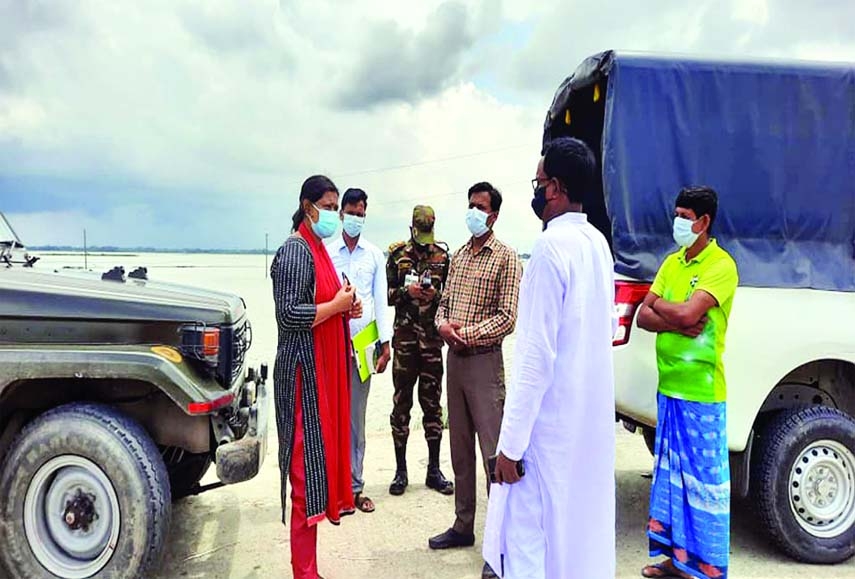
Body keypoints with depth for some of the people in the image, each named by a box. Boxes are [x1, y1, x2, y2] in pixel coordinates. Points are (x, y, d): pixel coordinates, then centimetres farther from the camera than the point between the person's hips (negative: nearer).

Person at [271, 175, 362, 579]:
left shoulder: (318, 249, 15)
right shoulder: (295, 251, -13)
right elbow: (289, 315, -22)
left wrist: (345, 308, 4)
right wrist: (339, 304, -14)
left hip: (324, 367, 10)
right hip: (304, 370, -10)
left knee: (319, 459, 14)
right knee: (306, 467, -3)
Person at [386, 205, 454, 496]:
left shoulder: (443, 256, 6)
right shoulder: (397, 254, 4)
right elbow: (386, 294, 4)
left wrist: (436, 294, -11)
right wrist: (407, 291, -14)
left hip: (433, 337, 1)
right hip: (404, 336, -1)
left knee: (432, 403, 7)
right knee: (401, 402, 5)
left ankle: (434, 470, 19)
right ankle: (400, 470, 16)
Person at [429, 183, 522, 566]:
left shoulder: (506, 258, -7)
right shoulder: (459, 256, 14)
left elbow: (508, 318, -12)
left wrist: (467, 333, -16)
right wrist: (442, 324, -5)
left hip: (484, 360, -7)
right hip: (454, 358, 7)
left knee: (493, 451, -3)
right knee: (460, 448, 14)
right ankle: (463, 526, 27)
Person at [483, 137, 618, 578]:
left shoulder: (550, 247, -18)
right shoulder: (598, 244, 7)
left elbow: (537, 355, -21)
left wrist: (512, 443, -17)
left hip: (550, 422, -9)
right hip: (590, 415, 9)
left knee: (530, 541, 1)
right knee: (582, 527, 20)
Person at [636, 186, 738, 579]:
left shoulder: (721, 266, -11)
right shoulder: (672, 262, 12)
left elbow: (687, 313, -24)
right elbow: (644, 317, 6)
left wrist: (658, 303, -4)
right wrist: (677, 324, -13)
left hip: (701, 392, -7)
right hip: (669, 386, 7)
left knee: (703, 482, 2)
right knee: (671, 475, 15)